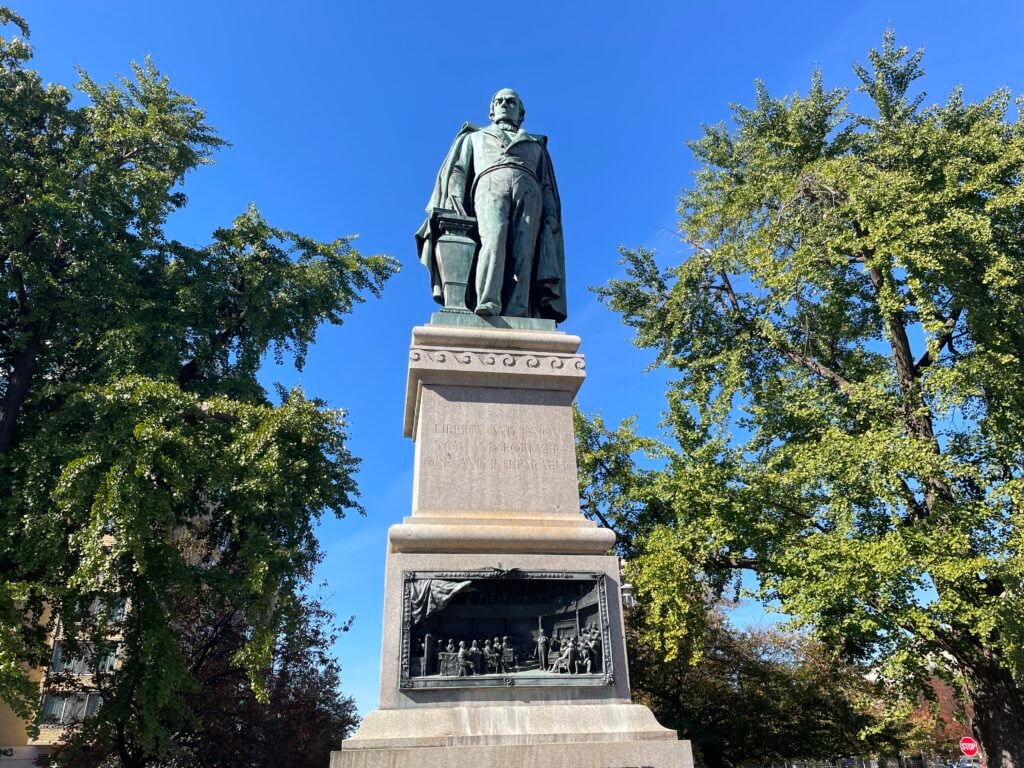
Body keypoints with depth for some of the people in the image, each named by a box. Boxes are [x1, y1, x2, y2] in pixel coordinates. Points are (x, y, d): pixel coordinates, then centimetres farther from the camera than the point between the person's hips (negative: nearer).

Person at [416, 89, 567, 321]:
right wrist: (456, 202, -2)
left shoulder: (536, 146, 37)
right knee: (494, 237, -32)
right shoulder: (475, 137, 36)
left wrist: (551, 216, 4)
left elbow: (547, 187, 24)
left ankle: (516, 316, -40)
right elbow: (457, 170, 19)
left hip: (529, 192, 2)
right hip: (490, 186, -1)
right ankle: (487, 303, -50)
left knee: (523, 251, -24)